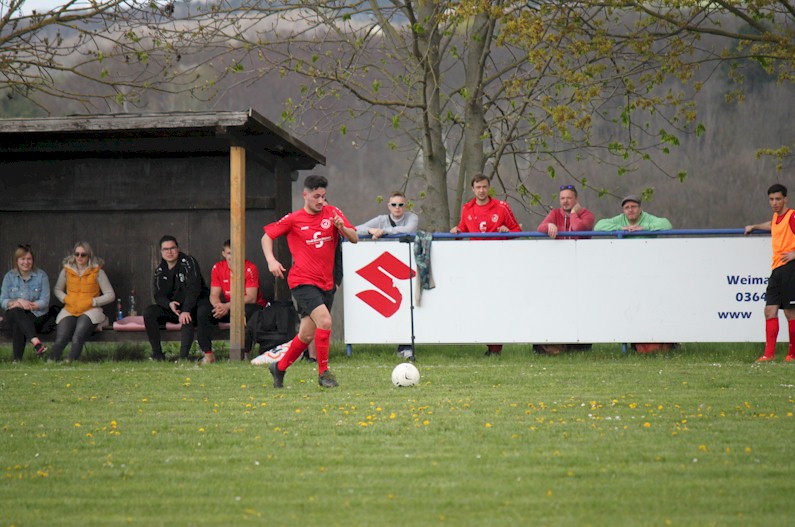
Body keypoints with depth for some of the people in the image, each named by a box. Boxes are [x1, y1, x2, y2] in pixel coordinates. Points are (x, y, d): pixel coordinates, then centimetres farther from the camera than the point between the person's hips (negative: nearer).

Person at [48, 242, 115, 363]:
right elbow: (57, 290, 22)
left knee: (77, 338, -33)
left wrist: (91, 302, -9)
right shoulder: (66, 271, 10)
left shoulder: (97, 272, 1)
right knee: (61, 339, -27)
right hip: (69, 310, 2)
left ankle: (70, 362, -41)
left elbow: (110, 295, 1)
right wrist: (66, 299, 1)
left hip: (90, 311, -2)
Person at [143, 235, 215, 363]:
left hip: (195, 304, -5)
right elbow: (158, 296, 0)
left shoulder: (188, 262, -9)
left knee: (188, 319, -39)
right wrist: (169, 304, -24)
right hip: (173, 308, 5)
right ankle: (157, 355, -16)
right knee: (149, 312, -16)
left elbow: (194, 288, -20)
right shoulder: (160, 271, 8)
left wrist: (186, 311, -31)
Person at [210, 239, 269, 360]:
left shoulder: (250, 269, -15)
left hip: (251, 306, -4)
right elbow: (214, 295, -3)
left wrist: (227, 306, -32)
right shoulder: (217, 268, -2)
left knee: (246, 311, -40)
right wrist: (218, 306, -29)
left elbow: (251, 298, -21)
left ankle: (245, 353, -31)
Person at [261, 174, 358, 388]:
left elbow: (354, 239, 3)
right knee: (325, 321, -23)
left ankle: (279, 367, 32)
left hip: (326, 283, 5)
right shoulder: (293, 219, -2)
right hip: (303, 281, -5)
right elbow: (267, 236, 7)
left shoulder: (333, 213, 6)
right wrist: (271, 260, -8)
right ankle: (323, 372, -12)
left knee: (307, 334, 10)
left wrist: (342, 228, -17)